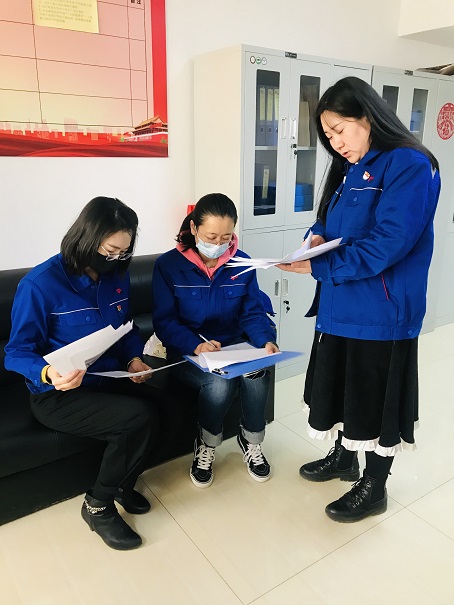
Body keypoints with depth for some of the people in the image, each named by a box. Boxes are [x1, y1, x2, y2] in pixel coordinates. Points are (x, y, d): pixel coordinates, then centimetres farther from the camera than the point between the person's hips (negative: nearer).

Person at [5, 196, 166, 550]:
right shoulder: (40, 284, -17)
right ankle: (99, 506, 1)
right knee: (137, 416, -26)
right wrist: (48, 373, -33)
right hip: (57, 395, -6)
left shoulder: (117, 275, 3)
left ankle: (123, 483, 8)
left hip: (109, 379, 6)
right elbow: (17, 352, -12)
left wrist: (134, 358, -4)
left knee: (155, 400, -22)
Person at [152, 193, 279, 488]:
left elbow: (253, 312, 0)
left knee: (257, 374, -30)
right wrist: (195, 345, -30)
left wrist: (266, 340, -21)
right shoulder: (169, 265, -10)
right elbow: (164, 322, -12)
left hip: (234, 346, 3)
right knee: (220, 383, -33)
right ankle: (206, 446, 1)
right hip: (188, 353, -2)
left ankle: (252, 441, 2)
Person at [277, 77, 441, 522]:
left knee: (376, 398, 7)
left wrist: (317, 267, -22)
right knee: (343, 387, 20)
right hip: (341, 306, 8)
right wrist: (318, 237, -4)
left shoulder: (409, 166, -14)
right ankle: (344, 457, 43)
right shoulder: (350, 169, 12)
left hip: (380, 312, -8)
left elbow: (385, 245, -23)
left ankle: (374, 488, 28)